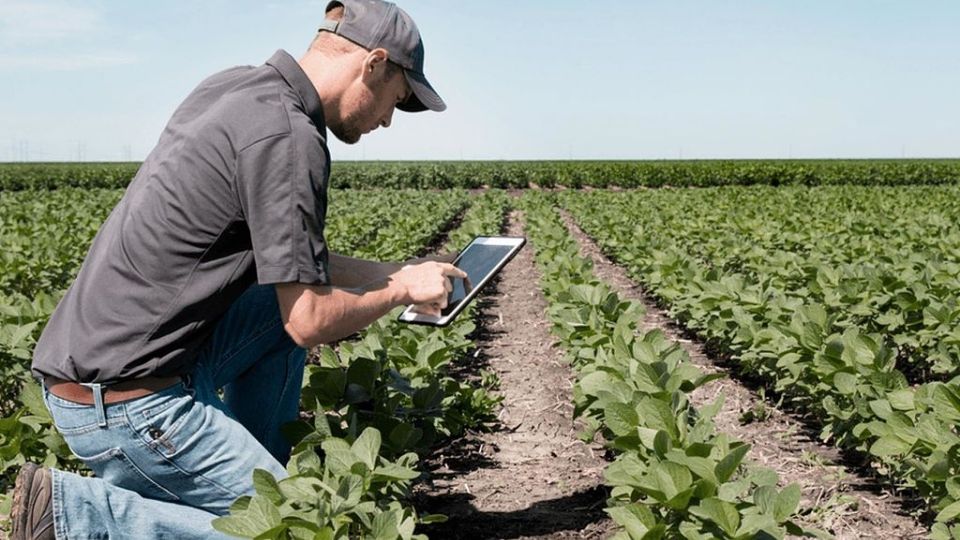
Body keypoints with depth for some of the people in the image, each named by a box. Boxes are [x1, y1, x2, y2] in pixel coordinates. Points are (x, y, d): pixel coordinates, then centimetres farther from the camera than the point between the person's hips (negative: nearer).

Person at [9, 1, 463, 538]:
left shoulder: (234, 86, 10)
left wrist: (397, 271, 20)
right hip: (127, 398, -10)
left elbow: (288, 256, 21)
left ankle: (260, 469, 19)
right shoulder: (288, 135, -19)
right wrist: (402, 291, 0)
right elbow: (310, 323, -17)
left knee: (289, 296, 19)